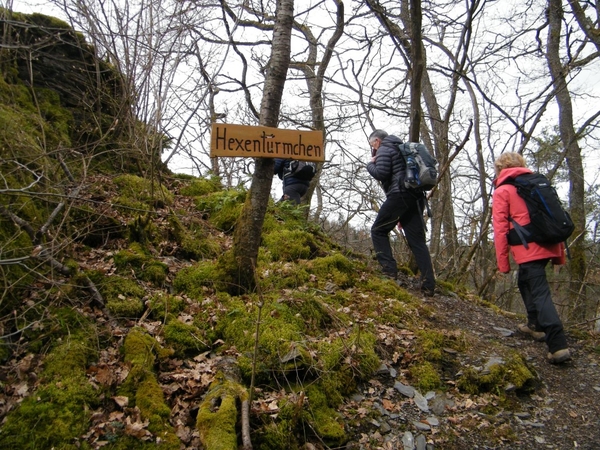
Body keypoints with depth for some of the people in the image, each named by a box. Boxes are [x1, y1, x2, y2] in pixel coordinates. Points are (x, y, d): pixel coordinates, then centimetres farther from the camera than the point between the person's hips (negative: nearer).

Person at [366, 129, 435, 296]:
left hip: (400, 195, -8)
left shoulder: (384, 150, 2)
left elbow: (381, 174, -12)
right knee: (417, 240, 3)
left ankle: (389, 269, -6)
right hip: (416, 196, 8)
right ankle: (428, 285, -4)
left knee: (378, 231, 5)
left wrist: (370, 164, 8)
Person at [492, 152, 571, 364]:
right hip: (548, 245, 7)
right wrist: (559, 253, 21)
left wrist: (502, 262, -3)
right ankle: (536, 325, 36)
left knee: (540, 293, -9)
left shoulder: (502, 191, -1)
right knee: (525, 282, 26)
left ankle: (558, 345, -17)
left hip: (528, 250, -7)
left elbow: (500, 228, -7)